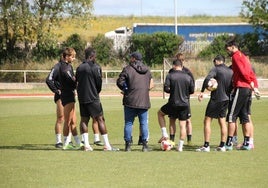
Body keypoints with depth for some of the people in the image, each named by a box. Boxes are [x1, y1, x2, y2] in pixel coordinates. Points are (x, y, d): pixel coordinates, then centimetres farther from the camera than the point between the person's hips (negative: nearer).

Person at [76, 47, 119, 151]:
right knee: (100, 119, -3)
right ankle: (107, 145, -5)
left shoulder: (79, 68, 7)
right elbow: (99, 83, -7)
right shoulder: (96, 67, -10)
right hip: (93, 98, -6)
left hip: (81, 98, 6)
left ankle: (86, 144, 3)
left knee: (84, 120, 10)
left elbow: (76, 81, 10)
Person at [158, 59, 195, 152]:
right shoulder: (188, 77, 2)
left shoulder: (170, 75, -6)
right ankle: (180, 146, 8)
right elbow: (192, 90, 5)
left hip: (173, 103, -2)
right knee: (183, 125, 9)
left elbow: (166, 88, -11)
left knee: (160, 113, 23)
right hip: (185, 104, 2)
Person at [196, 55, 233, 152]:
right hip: (226, 99, 7)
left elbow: (207, 79, -25)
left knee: (207, 121, -2)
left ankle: (206, 146, -8)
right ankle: (222, 146, 11)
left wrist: (202, 92, -25)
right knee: (222, 122, 13)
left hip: (216, 99, -7)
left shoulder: (216, 69, -9)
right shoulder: (231, 71, 11)